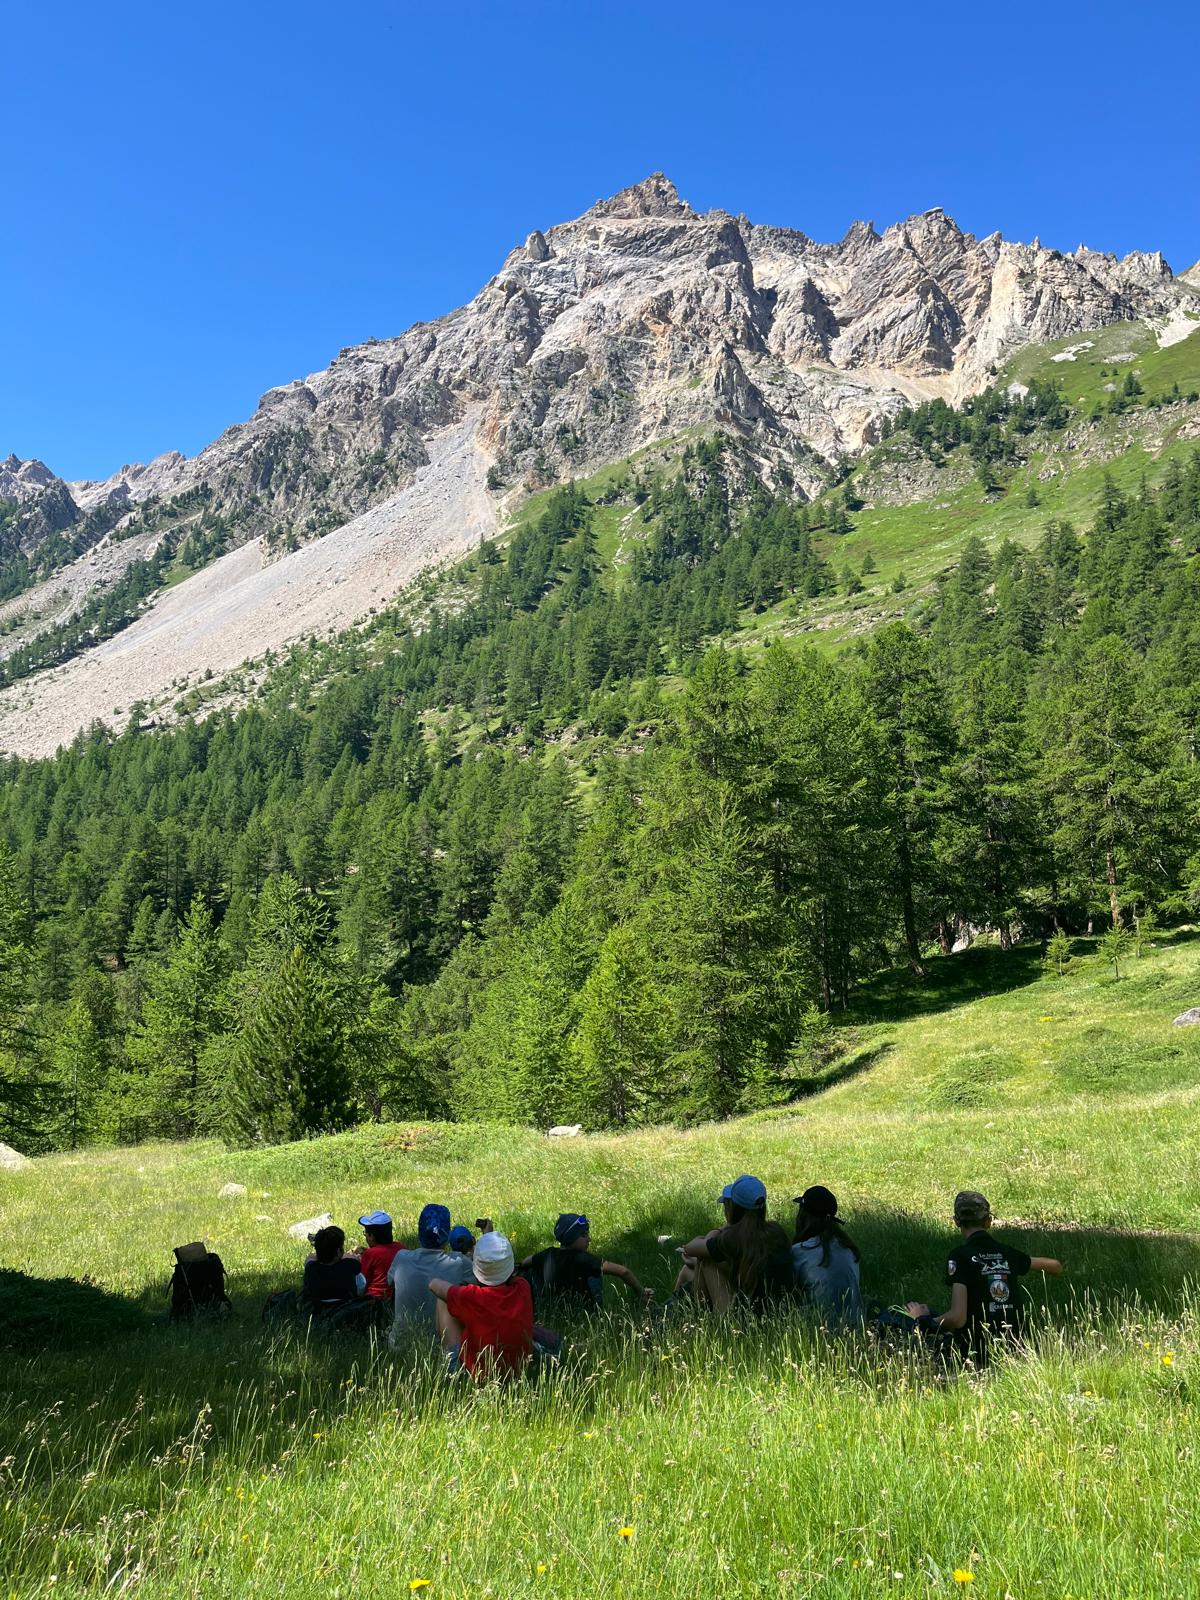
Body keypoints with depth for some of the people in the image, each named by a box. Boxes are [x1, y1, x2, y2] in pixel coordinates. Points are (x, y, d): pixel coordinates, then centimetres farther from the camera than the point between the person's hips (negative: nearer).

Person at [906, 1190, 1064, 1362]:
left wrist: (924, 1320, -4)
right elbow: (1056, 1266, 23)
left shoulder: (961, 1256, -13)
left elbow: (957, 1318, -21)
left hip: (976, 1353, -6)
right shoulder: (1007, 1253, 5)